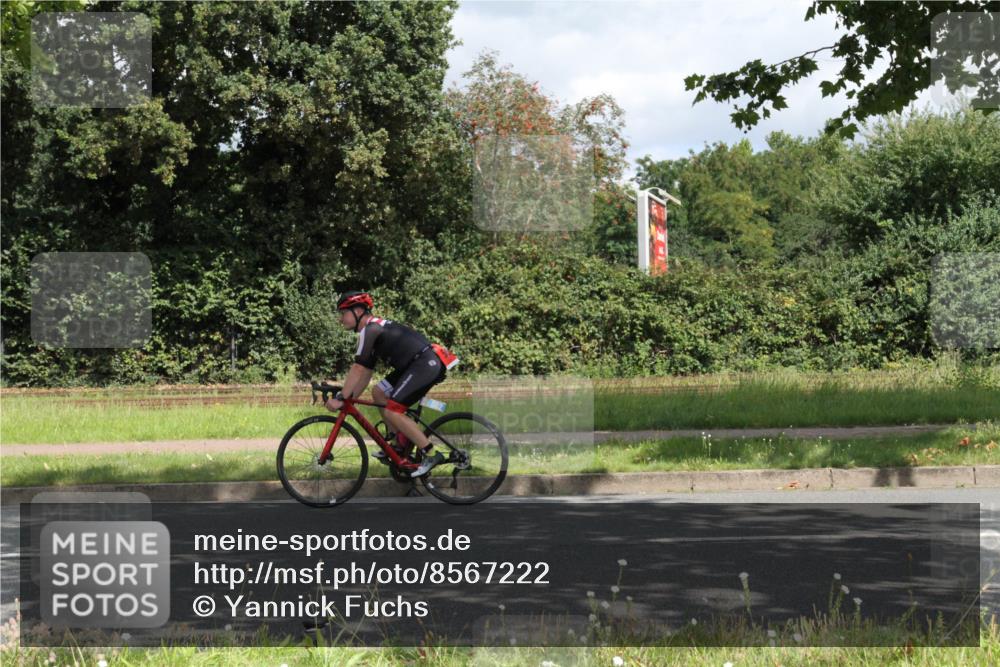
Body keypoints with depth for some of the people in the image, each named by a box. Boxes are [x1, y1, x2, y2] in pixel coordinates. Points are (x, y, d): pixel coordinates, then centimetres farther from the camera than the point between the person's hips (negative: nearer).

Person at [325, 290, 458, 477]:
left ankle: (431, 454, -9)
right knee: (379, 392, 15)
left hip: (428, 363, -10)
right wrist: (350, 400, 18)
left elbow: (358, 369, -15)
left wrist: (341, 399, -12)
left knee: (391, 412, -14)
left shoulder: (370, 329, -9)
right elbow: (366, 373, 22)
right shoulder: (375, 329, 21)